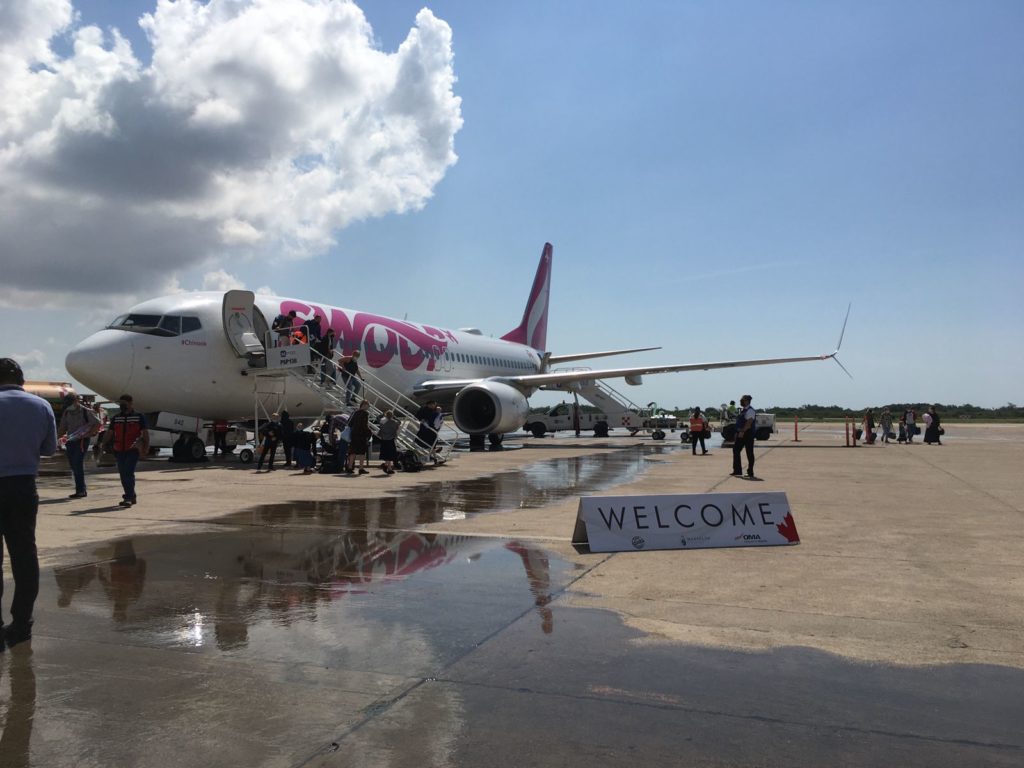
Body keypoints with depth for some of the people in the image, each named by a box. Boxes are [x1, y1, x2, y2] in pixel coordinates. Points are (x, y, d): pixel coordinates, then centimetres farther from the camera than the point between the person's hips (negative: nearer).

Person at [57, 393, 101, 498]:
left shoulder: (86, 412, -5)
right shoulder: (66, 413, 13)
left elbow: (97, 423, -7)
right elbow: (62, 428, 19)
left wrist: (88, 434, -16)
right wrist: (57, 437, 3)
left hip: (82, 441, -6)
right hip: (70, 442, 7)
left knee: (78, 465, -13)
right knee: (74, 466, 7)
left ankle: (81, 490, -11)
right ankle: (82, 490, 15)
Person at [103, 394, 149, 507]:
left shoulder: (139, 417, 1)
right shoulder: (116, 418, 14)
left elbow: (145, 433, 0)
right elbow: (109, 433, 15)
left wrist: (146, 447, -8)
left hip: (133, 450, -5)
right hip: (119, 451, 5)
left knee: (128, 473, -15)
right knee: (123, 475, 9)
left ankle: (128, 498, -16)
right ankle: (132, 497, 22)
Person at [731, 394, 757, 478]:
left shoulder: (750, 411, -14)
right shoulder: (741, 410, 15)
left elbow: (749, 423, -23)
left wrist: (742, 431, -29)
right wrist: (737, 432, 17)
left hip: (747, 434, -10)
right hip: (740, 434, 10)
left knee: (749, 454, -1)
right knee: (736, 451, 7)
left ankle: (750, 472, 7)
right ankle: (737, 471, 13)